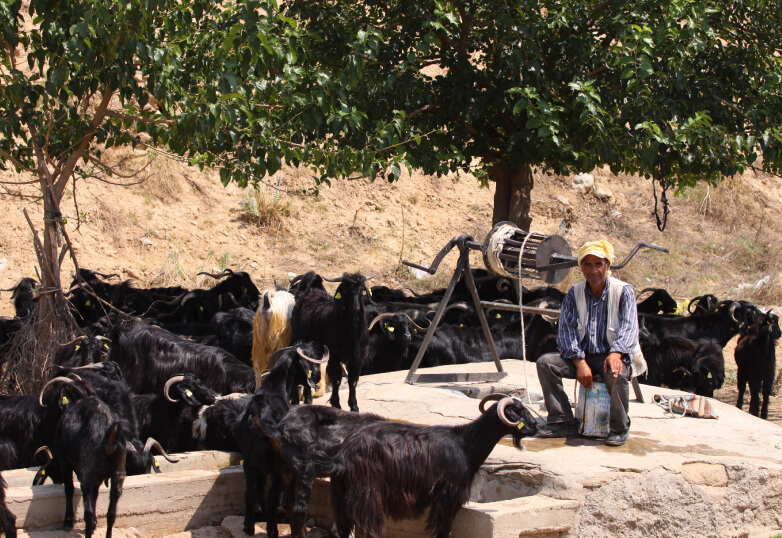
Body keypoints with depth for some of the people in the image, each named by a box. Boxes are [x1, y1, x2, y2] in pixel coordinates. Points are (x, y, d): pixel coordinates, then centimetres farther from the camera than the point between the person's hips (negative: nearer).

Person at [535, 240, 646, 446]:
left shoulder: (623, 291, -5)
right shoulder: (574, 294, 4)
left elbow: (628, 327, -17)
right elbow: (566, 329, -4)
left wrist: (616, 353, -38)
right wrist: (579, 362, -21)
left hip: (612, 356, -4)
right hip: (583, 356, 4)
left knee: (616, 373, -38)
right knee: (545, 362, -18)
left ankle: (619, 428, -13)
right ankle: (563, 421, -10)